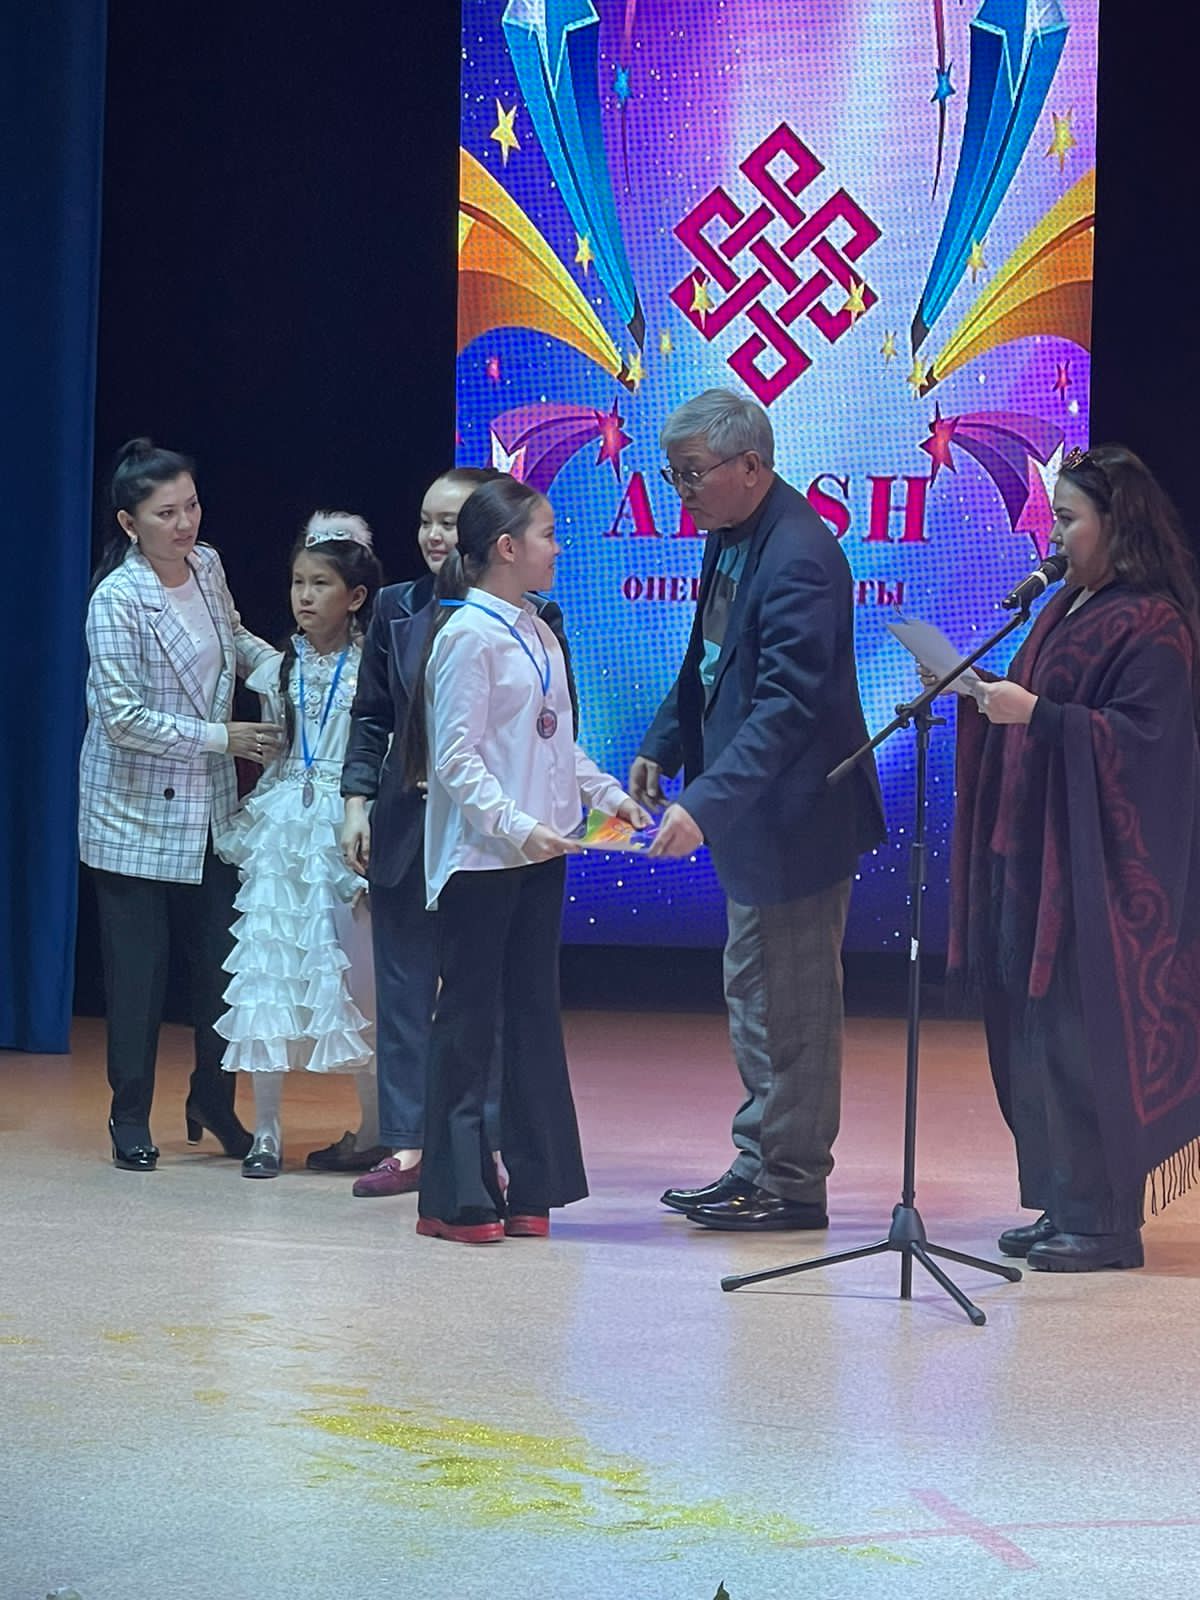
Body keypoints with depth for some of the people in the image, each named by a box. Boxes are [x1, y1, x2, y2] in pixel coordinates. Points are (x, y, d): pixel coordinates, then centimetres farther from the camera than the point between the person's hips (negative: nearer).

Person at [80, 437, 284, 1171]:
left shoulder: (207, 565, 2)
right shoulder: (117, 600, -18)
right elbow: (122, 719, -21)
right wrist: (223, 738, -18)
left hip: (211, 806, 6)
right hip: (137, 814, -6)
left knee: (221, 958, 7)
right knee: (139, 971, 1)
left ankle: (214, 1105, 24)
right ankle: (131, 1118, 15)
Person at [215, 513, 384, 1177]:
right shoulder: (276, 669, 8)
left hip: (352, 826, -3)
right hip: (284, 829, 3)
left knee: (358, 976, -1)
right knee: (270, 973, -2)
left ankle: (375, 1123, 13)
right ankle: (265, 1129, 2)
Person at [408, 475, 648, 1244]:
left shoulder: (537, 632, 13)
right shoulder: (467, 635, -12)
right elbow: (456, 760, -17)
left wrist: (607, 792, 8)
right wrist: (517, 828, -24)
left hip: (540, 851, 8)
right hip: (481, 856, -8)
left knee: (534, 1012, 10)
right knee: (469, 1016, -2)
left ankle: (532, 1184, 16)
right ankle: (454, 1196, 3)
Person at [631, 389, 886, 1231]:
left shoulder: (799, 558, -23)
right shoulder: (731, 536, 7)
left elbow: (786, 705, -29)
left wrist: (705, 804, -35)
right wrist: (663, 747, 11)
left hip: (797, 814, -10)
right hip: (753, 814, 10)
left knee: (793, 1005, 0)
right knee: (752, 996, 17)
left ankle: (793, 1184, 10)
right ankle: (759, 1165, 28)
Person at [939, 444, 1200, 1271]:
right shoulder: (1068, 608, 15)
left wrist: (1034, 714, -23)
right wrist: (987, 696, 3)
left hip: (1099, 866, -9)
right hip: (1036, 853, 9)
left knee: (1082, 1037, -7)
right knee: (1035, 1035, 10)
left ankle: (1103, 1220, 0)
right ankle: (1066, 1206, 18)